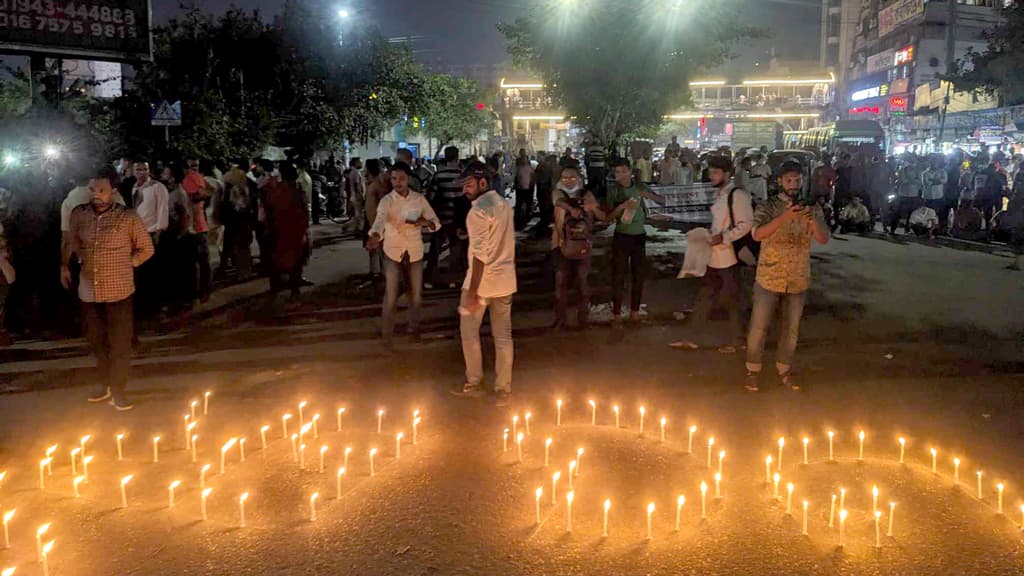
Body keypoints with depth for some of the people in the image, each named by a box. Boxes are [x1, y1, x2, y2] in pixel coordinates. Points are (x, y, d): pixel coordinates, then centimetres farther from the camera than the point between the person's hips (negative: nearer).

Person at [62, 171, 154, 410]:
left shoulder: (128, 217, -8)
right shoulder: (79, 215, 2)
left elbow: (146, 249, 1)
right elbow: (71, 243, 18)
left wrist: (125, 264, -2)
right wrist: (64, 266, 10)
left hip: (118, 291, -4)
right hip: (89, 291, 4)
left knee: (119, 343, 2)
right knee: (97, 341, 15)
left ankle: (118, 390, 15)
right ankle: (105, 384, 32)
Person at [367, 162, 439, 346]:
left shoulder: (420, 199, -2)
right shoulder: (386, 201, -10)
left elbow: (436, 222, 3)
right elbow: (380, 220, -28)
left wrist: (426, 222, -21)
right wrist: (375, 237, -50)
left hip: (415, 252, 2)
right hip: (393, 253, -2)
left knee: (416, 294, 12)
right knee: (390, 296, -2)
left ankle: (414, 327, 33)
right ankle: (386, 333, 13)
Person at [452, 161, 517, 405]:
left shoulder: (478, 210, -18)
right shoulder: (504, 204, 7)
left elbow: (480, 254, -22)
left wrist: (472, 291, -20)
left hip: (483, 280, -7)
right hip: (506, 280, 7)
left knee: (469, 332, 11)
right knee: (503, 335, 10)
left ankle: (474, 383, 20)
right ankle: (503, 389, 17)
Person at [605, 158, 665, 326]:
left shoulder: (640, 186, -1)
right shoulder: (613, 191, -6)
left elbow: (662, 201, -4)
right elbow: (608, 217, -11)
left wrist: (648, 195, -22)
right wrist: (622, 206, -27)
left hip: (639, 236, 3)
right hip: (622, 236, -2)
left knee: (638, 274, 10)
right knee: (618, 275, -1)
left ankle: (635, 311, 22)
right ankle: (617, 313, 5)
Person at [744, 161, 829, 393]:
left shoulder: (812, 209, 0)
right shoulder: (767, 207, -9)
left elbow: (823, 239, -14)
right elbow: (757, 234, -27)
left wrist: (813, 220, -34)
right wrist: (784, 217, -41)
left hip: (798, 280, 3)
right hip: (769, 279, -3)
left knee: (792, 329, 14)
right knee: (759, 328, 5)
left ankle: (784, 370, 32)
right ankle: (753, 371, 22)